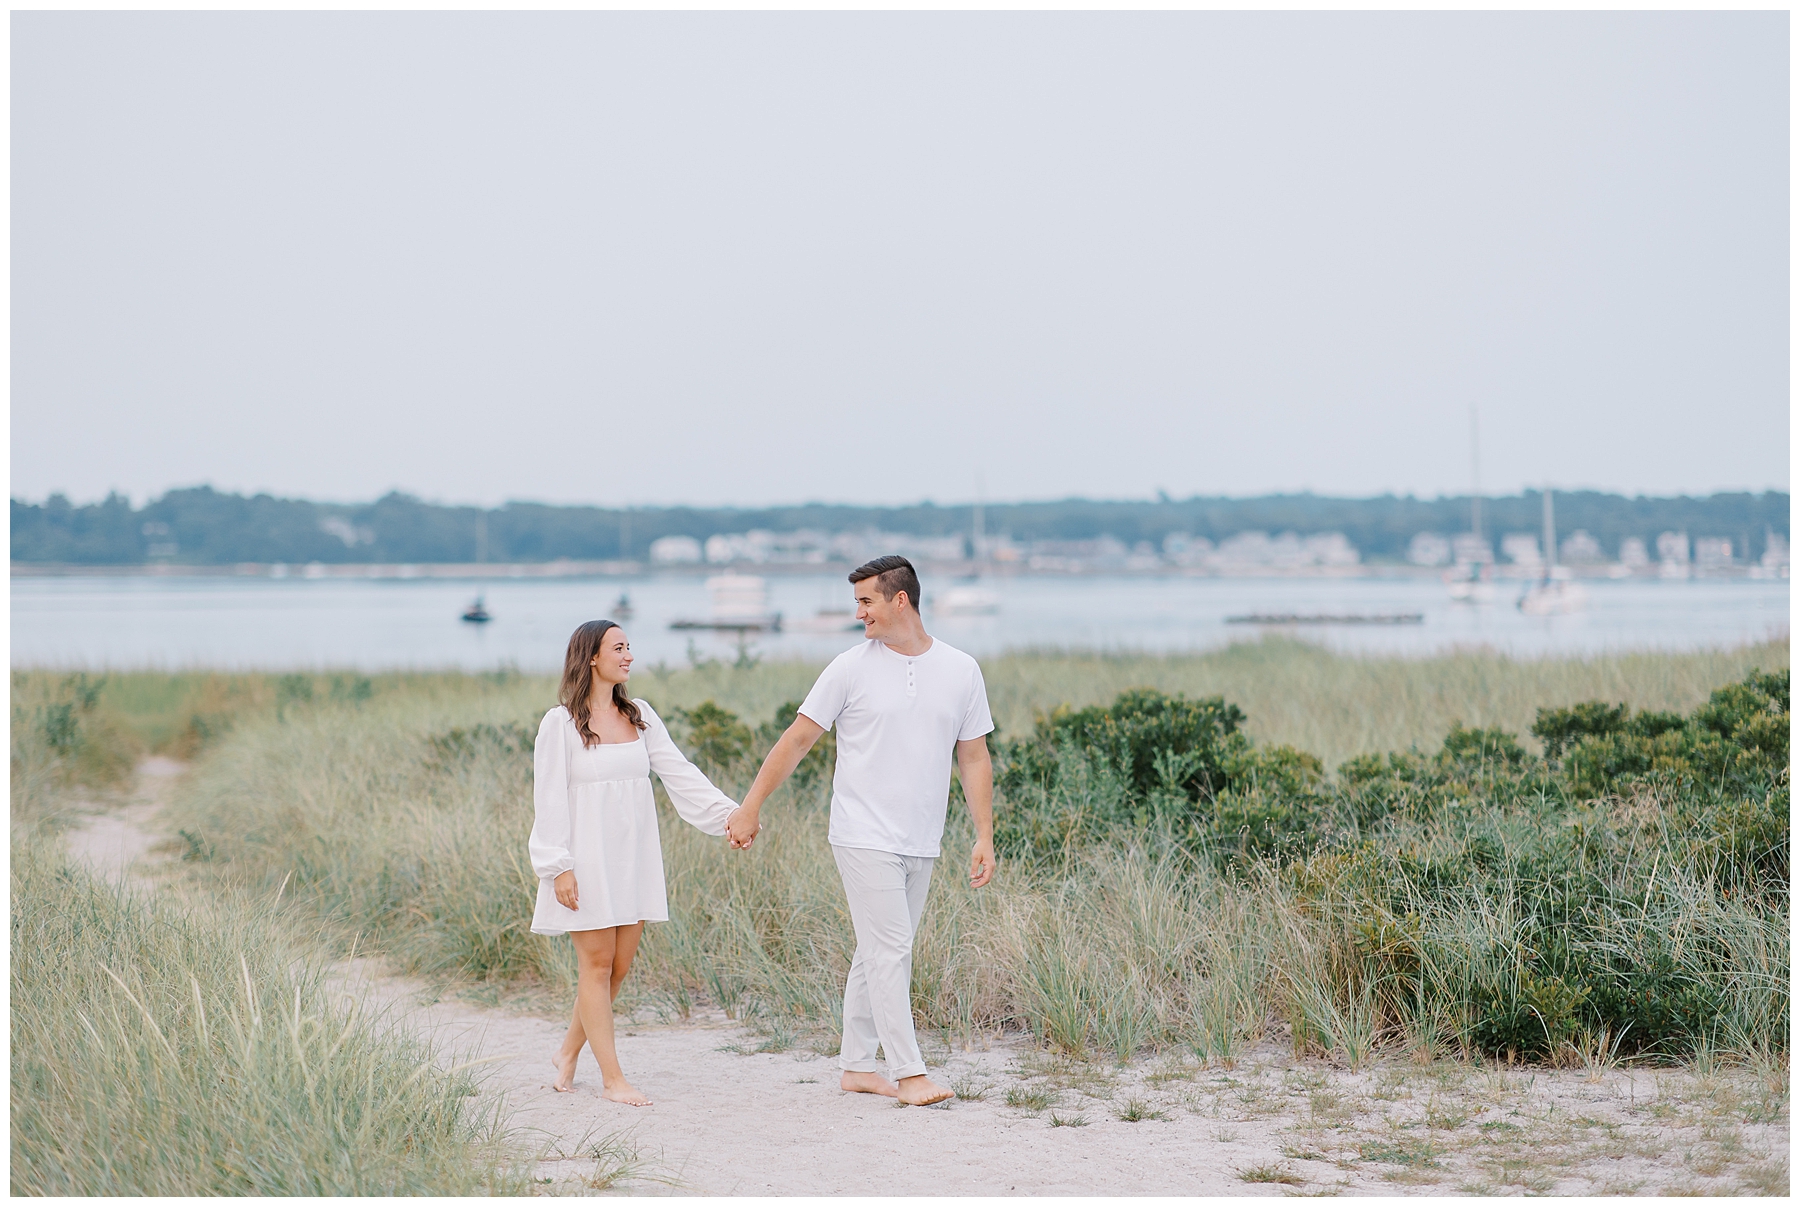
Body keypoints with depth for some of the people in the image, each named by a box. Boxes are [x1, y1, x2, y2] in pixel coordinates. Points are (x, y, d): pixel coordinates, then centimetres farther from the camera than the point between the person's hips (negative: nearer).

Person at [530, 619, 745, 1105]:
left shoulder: (640, 717, 10)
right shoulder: (561, 723, -6)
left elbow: (679, 773, 4)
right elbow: (550, 799, -7)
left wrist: (729, 812, -8)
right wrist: (559, 867, -14)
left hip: (635, 858, 6)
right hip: (588, 859, -5)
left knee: (619, 965, 7)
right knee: (597, 963, -3)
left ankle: (568, 1052, 24)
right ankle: (611, 1077, 2)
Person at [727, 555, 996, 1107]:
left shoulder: (960, 670, 6)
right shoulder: (852, 668, -2)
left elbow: (974, 758, 10)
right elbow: (797, 740, 2)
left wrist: (984, 838, 4)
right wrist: (750, 808, 1)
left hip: (920, 845, 4)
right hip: (864, 838, -3)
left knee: (879, 956, 10)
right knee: (889, 953, -9)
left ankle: (856, 1066, 19)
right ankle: (908, 1073, -7)